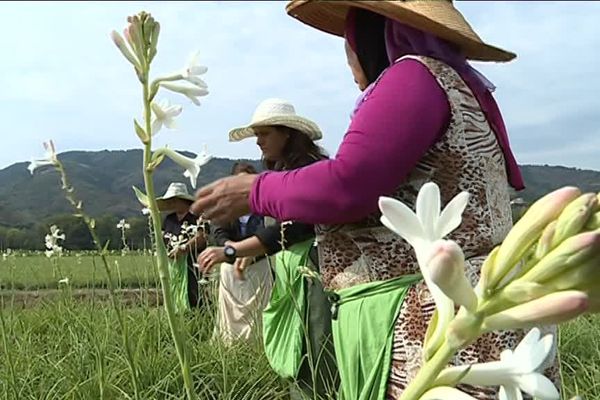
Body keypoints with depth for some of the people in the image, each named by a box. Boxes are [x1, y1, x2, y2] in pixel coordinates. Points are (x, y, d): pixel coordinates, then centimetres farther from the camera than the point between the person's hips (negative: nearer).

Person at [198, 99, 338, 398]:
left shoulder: (309, 168, -14)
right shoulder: (280, 172, 15)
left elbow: (290, 228, -24)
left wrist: (231, 250, -27)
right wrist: (250, 254, 7)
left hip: (311, 270, -9)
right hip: (288, 274, 9)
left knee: (314, 356, -5)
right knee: (295, 354, 13)